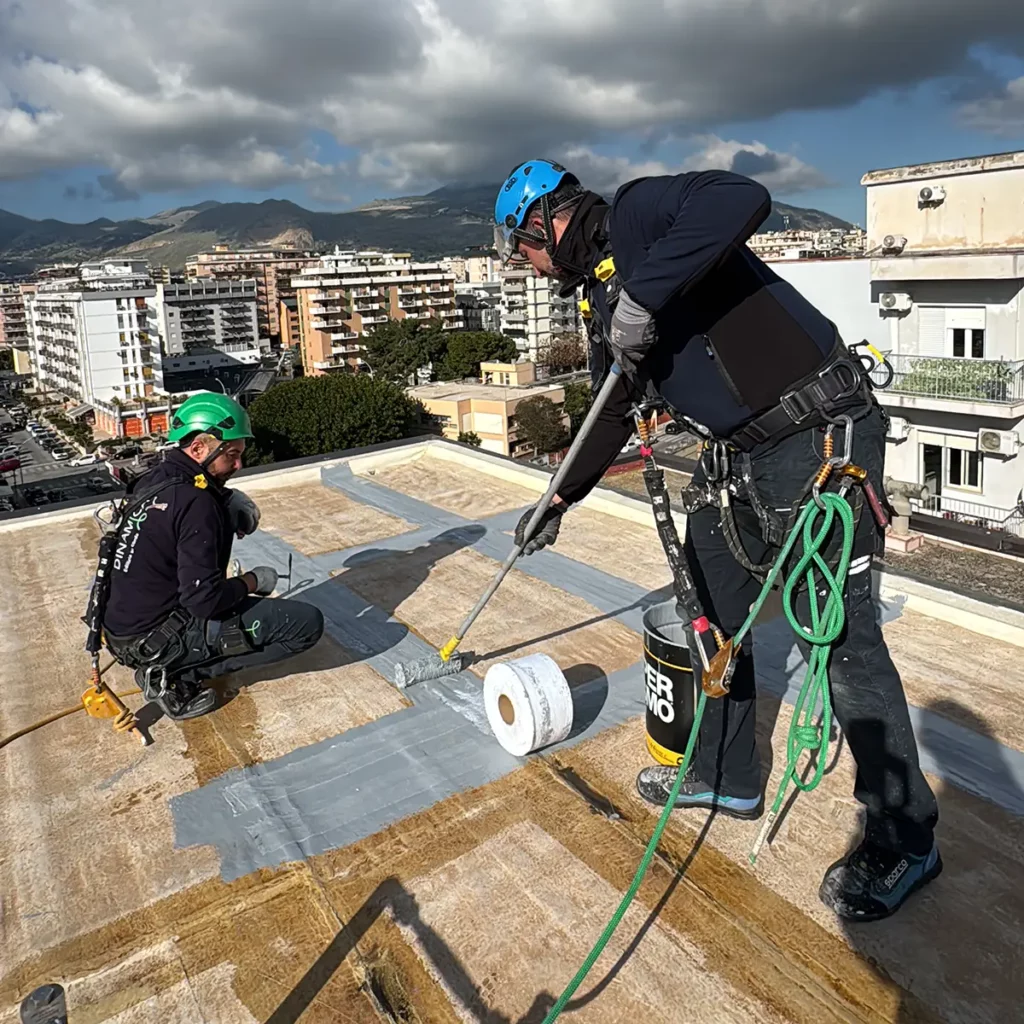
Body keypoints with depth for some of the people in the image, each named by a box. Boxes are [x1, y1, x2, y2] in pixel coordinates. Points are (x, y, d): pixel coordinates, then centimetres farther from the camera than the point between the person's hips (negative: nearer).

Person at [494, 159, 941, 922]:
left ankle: (905, 843, 16)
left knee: (844, 639, -4)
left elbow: (741, 200, -31)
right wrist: (561, 501, 30)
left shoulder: (635, 214, -10)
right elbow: (614, 412, 25)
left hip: (819, 439, -10)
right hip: (737, 455, 10)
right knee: (710, 613, 16)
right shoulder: (601, 294, 17)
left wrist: (643, 293, -29)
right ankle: (726, 777, 35)